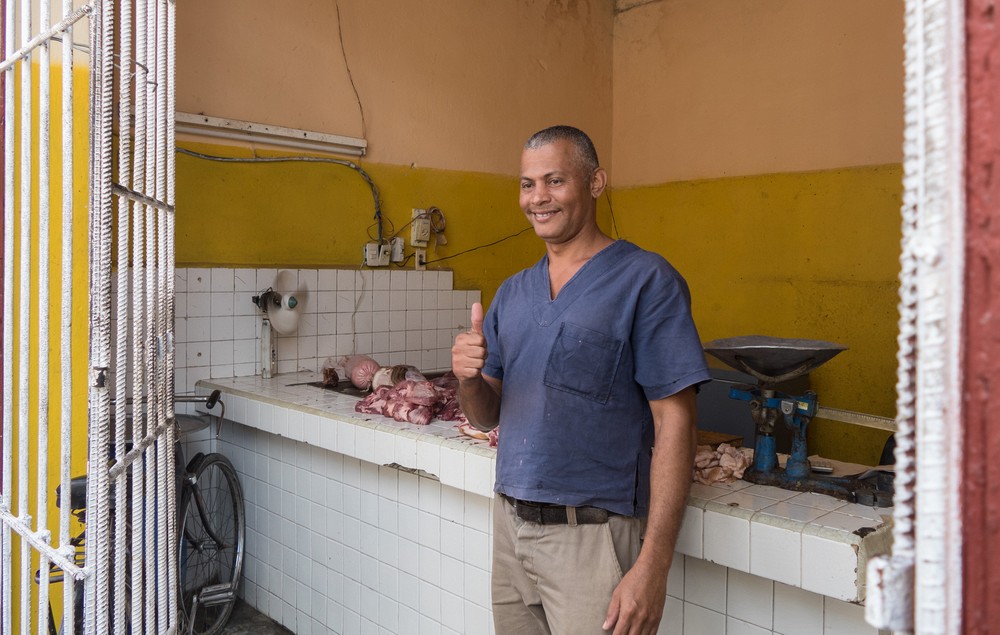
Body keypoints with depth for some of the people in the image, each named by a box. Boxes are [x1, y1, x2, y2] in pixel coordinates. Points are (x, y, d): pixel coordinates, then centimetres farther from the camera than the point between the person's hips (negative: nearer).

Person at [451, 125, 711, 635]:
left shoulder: (646, 281, -9)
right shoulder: (512, 292, 10)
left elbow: (674, 424, -13)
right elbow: (486, 417, 13)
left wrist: (653, 564, -19)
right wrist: (468, 377, -10)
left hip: (592, 537, -5)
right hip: (509, 523, 6)